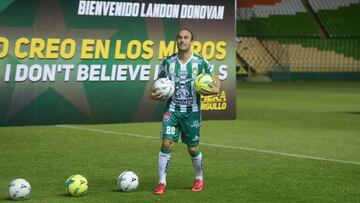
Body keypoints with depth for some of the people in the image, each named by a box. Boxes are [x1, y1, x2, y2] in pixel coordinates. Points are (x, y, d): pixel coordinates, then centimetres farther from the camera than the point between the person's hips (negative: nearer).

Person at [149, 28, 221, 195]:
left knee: (193, 149, 6)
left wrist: (215, 90, -17)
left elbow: (216, 80, 5)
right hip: (172, 110, 1)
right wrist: (153, 94, -9)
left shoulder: (200, 62, -3)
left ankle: (199, 179, 31)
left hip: (192, 111, -1)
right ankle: (162, 183, -3)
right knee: (166, 144, -12)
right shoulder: (168, 62, 1)